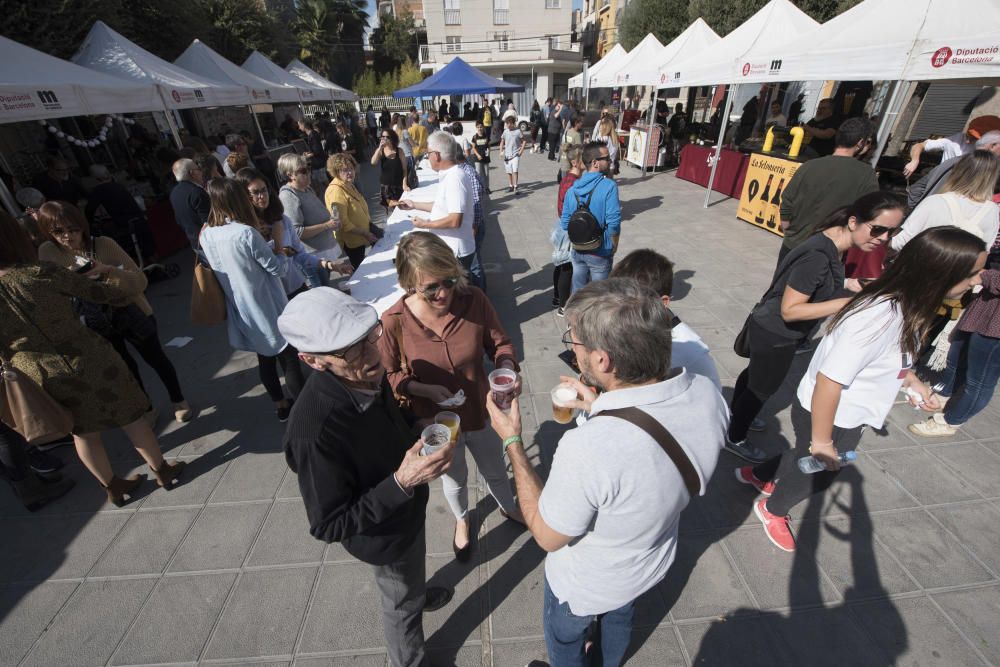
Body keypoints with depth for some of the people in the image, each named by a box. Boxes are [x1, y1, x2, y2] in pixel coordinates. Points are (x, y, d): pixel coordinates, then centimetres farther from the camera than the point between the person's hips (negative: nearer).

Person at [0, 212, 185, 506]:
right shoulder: (40, 273, -21)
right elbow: (126, 288, -17)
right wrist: (107, 270, 4)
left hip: (43, 380, 4)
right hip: (90, 363, -4)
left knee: (83, 432, 21)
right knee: (129, 419, 14)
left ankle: (115, 488, 37)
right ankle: (163, 472, 30)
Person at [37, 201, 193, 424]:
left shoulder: (104, 244, -20)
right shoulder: (48, 253, -13)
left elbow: (140, 280, -23)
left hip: (133, 314, -3)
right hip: (97, 326, 3)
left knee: (156, 359, 13)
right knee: (124, 367, 20)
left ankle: (178, 400, 35)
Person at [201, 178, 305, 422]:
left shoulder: (206, 235, -1)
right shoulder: (246, 233, -22)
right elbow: (279, 268, -15)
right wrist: (278, 241, -1)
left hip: (242, 312, 7)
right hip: (268, 310, -7)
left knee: (265, 359, 19)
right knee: (290, 359, 6)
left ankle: (281, 405, 34)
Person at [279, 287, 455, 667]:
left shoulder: (365, 374, -20)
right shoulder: (314, 432, -41)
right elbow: (329, 526, -29)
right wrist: (401, 483, -39)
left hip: (406, 507, 6)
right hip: (384, 535, -6)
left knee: (412, 574, 36)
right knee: (402, 602, 25)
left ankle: (419, 593, 69)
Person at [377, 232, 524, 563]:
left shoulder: (475, 301, -23)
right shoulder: (394, 321, -25)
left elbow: (500, 343, -9)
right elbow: (388, 375, -10)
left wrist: (506, 369, -29)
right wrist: (424, 389, -26)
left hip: (480, 412, 1)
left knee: (495, 470, 28)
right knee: (455, 479, 29)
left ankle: (508, 508, 64)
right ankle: (462, 520, 65)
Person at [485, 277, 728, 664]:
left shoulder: (588, 448, -46)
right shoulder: (708, 395, -26)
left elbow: (547, 537, -26)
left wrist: (512, 441, -21)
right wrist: (601, 407, -7)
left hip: (586, 585, -5)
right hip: (654, 563, 6)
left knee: (563, 636, 31)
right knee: (620, 617, 39)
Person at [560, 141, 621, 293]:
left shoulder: (573, 188, 0)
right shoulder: (609, 186, -17)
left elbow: (565, 223, 3)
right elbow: (613, 222, -20)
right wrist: (614, 246, -4)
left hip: (577, 250, 5)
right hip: (600, 253, -5)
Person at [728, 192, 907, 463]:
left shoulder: (831, 241, -5)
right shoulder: (819, 257, -32)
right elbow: (789, 310, -31)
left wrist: (846, 284, -3)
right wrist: (848, 302, -30)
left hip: (770, 328, 9)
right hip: (775, 335, -9)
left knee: (755, 375, 27)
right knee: (763, 388, 12)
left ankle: (736, 416, 52)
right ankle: (735, 438, 34)